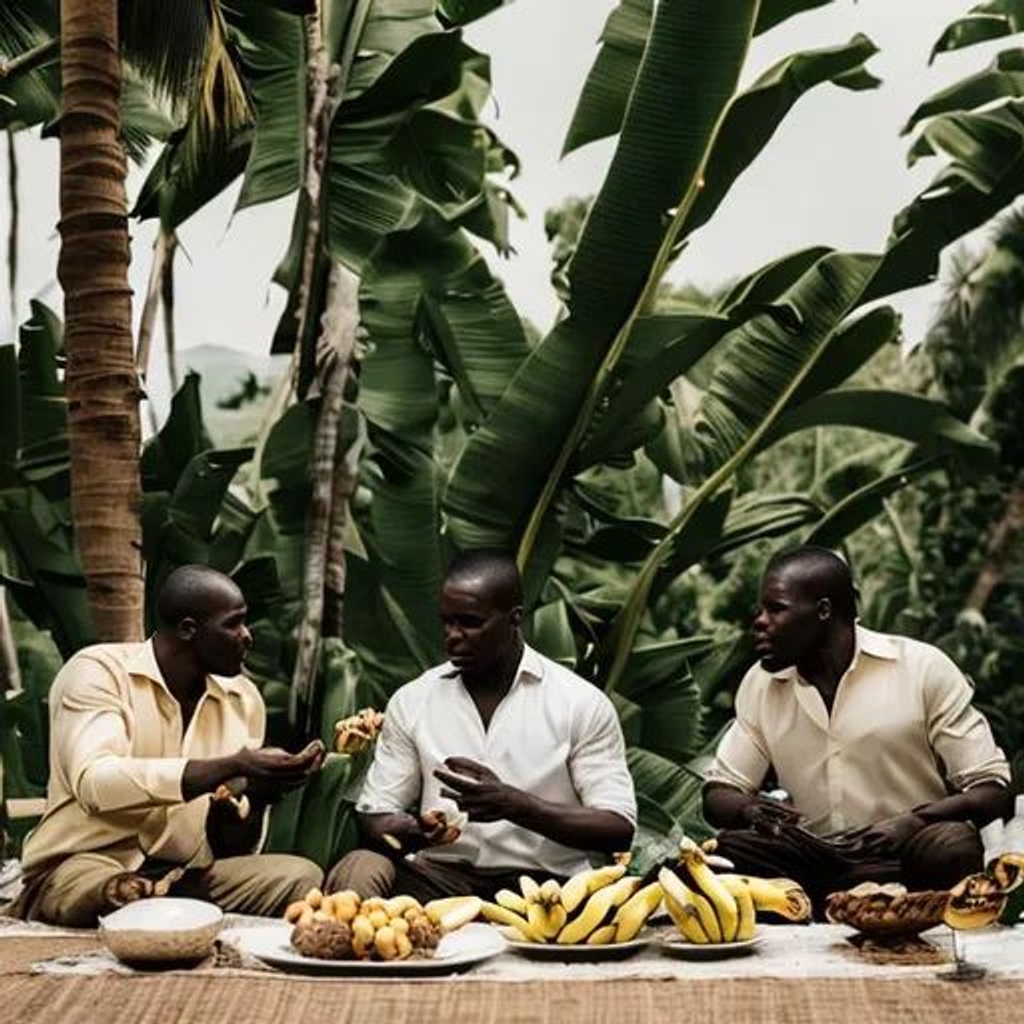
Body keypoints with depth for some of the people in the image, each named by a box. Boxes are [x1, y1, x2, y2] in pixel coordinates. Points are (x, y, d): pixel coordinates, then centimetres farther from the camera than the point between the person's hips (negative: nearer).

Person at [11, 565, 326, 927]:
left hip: (188, 874, 5)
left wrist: (257, 798, -18)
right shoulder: (99, 670, -8)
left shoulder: (243, 700, 7)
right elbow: (94, 784, -29)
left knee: (302, 878, -20)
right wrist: (232, 767, -31)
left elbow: (235, 849, 6)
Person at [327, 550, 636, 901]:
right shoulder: (411, 701, 10)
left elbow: (619, 829, -5)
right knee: (358, 871, -29)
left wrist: (513, 805, -19)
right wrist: (404, 833, -15)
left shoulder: (582, 704, 0)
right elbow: (376, 814, 11)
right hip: (438, 873, 3)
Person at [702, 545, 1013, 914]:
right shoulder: (759, 683, 9)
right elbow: (718, 794, 11)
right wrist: (751, 809, -13)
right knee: (731, 848, -25)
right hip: (810, 860, 3)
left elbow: (992, 791, -3)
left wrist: (915, 821, -23)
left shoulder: (923, 669, -3)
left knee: (952, 845, -34)